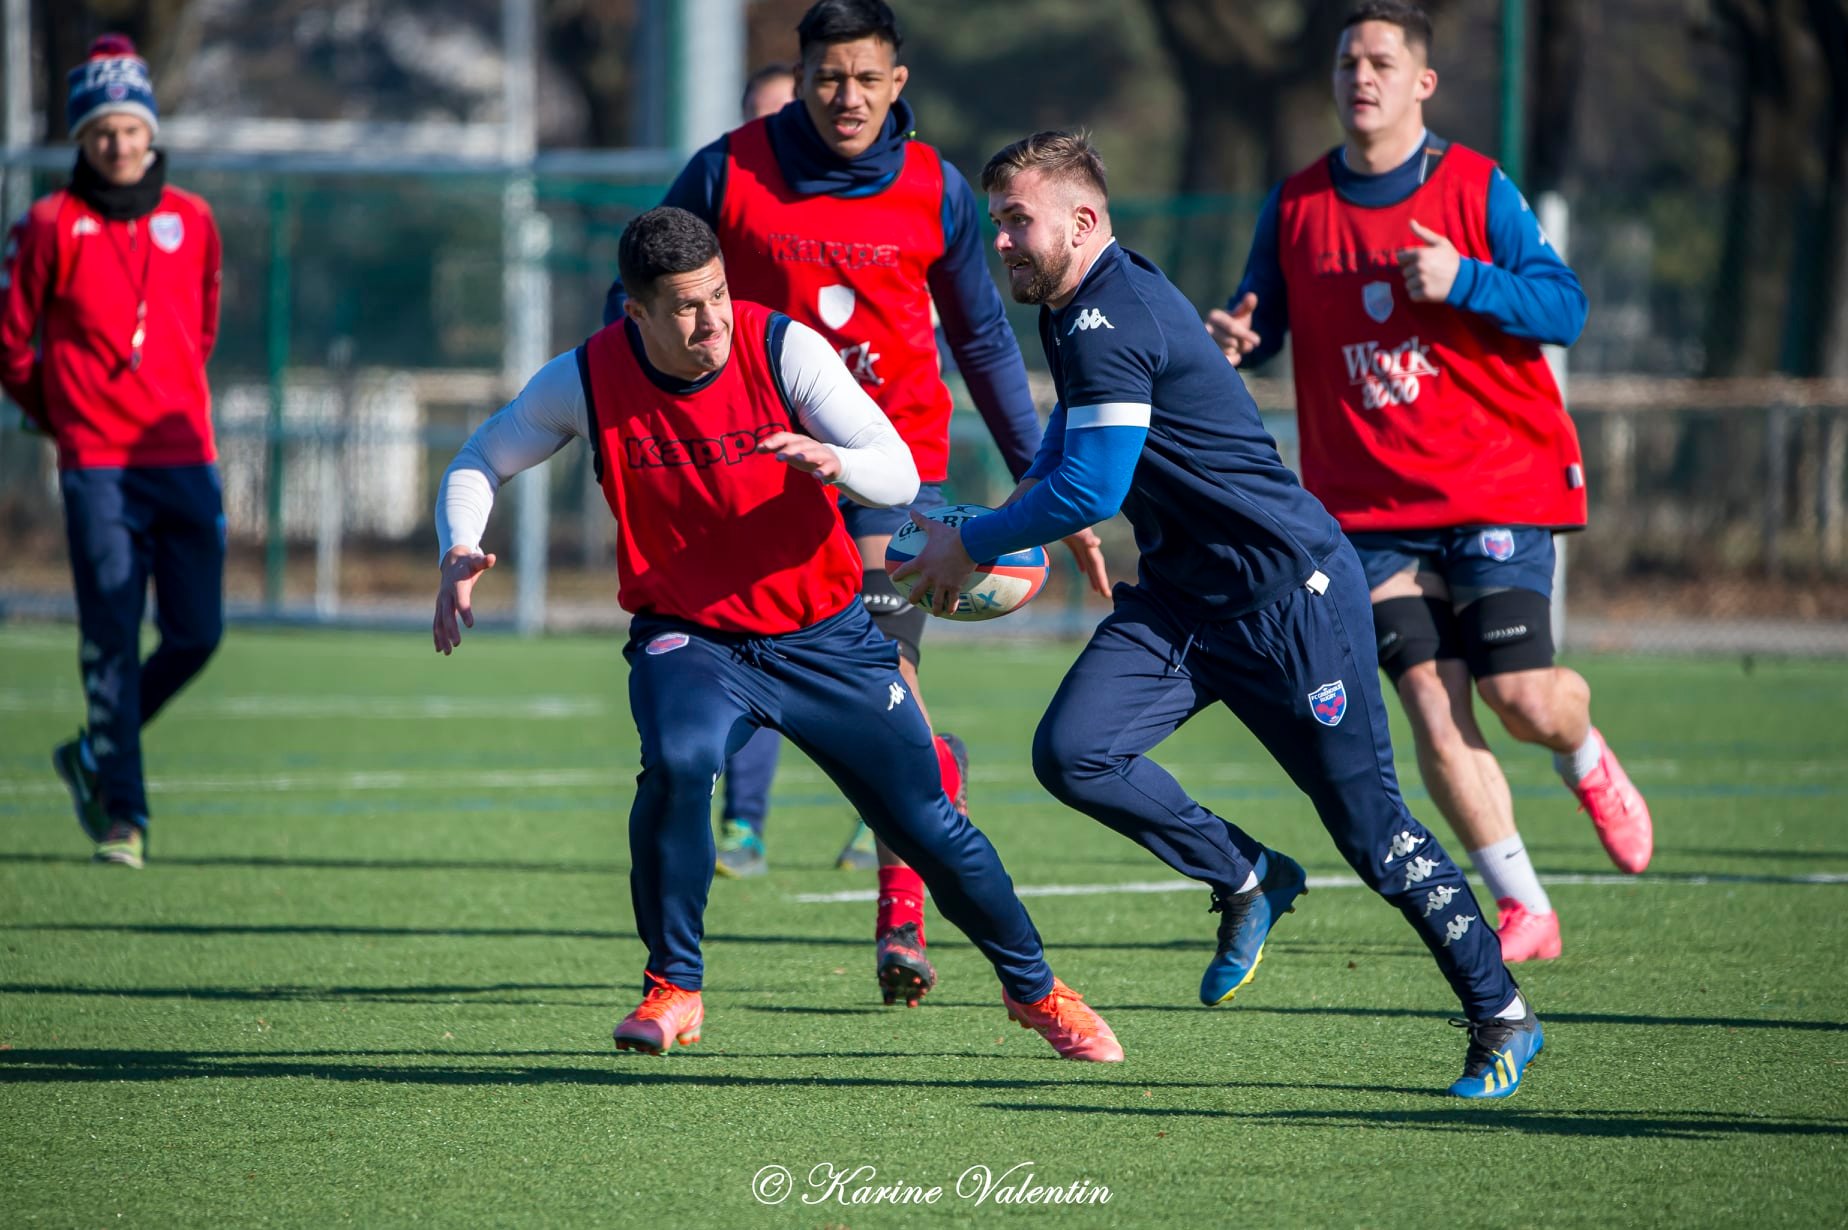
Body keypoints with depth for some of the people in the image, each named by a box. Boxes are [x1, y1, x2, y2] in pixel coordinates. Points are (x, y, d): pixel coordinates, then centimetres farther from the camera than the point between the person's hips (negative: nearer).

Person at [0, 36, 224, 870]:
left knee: (196, 635, 2)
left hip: (186, 458, 4)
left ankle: (94, 756, 23)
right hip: (97, 466, -4)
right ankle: (121, 813, -1)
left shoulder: (191, 221, 9)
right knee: (112, 639, -8)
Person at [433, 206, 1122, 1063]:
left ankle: (1033, 987, 28)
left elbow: (899, 476, -19)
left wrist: (836, 463, -42)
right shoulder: (586, 380, -13)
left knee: (928, 827, 2)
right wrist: (459, 558, -17)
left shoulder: (782, 349, -17)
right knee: (677, 766, -32)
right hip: (686, 635, 0)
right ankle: (673, 991, -13)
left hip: (826, 634, 0)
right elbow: (481, 461, 2)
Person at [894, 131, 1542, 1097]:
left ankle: (1501, 1014, 10)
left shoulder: (1112, 321, -21)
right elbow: (1067, 437, 30)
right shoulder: (1077, 309, 10)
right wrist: (1012, 525, 15)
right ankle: (1246, 881, 8)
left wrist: (972, 545, -12)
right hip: (1180, 597, 9)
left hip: (1290, 591, -9)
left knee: (1366, 820, -4)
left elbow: (1089, 490, -25)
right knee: (1072, 752, -12)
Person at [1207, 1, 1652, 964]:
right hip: (1370, 504, 2)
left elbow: (1564, 307, -7)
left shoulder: (1477, 190, -3)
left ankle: (1588, 761, 28)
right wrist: (1232, 340, -10)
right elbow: (1261, 321, 14)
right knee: (1430, 703, -9)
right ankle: (1523, 908, 1)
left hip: (1498, 479, -2)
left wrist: (1464, 280, -23)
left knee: (1521, 695, -10)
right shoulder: (1295, 206, 6)